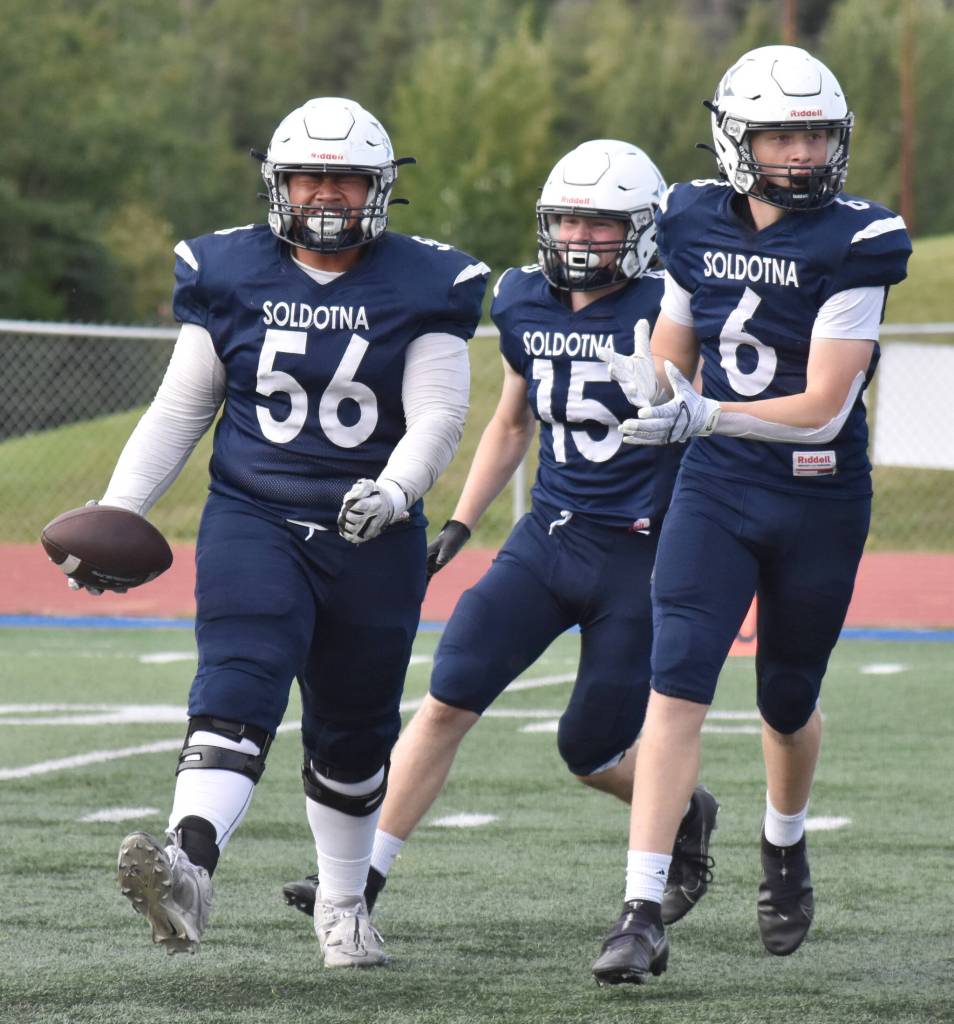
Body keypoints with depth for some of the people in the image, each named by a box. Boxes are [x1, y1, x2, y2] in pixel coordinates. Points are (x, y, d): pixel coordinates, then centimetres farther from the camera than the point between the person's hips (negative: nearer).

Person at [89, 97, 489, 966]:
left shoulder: (421, 287, 0)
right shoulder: (230, 275, 3)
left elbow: (438, 415, -8)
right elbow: (179, 410, 9)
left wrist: (394, 489, -29)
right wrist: (115, 512, 0)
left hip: (372, 539, 1)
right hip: (253, 523, -1)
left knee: (352, 734, 12)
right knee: (237, 692, -23)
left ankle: (342, 907, 31)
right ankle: (187, 870, -42)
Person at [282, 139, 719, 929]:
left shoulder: (666, 314, -12)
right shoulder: (527, 305, 6)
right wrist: (459, 525, 15)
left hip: (640, 553, -5)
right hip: (548, 537, 5)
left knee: (593, 753, 2)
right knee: (448, 700, -7)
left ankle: (687, 813, 34)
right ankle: (365, 872, -3)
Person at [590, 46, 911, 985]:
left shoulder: (852, 246, -14)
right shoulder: (698, 224, -1)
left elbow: (823, 412, -20)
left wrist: (705, 416, -30)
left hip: (819, 502, -2)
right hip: (714, 489, 2)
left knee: (787, 701, 14)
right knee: (677, 683, -14)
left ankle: (784, 849, 46)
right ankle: (643, 913, -17)